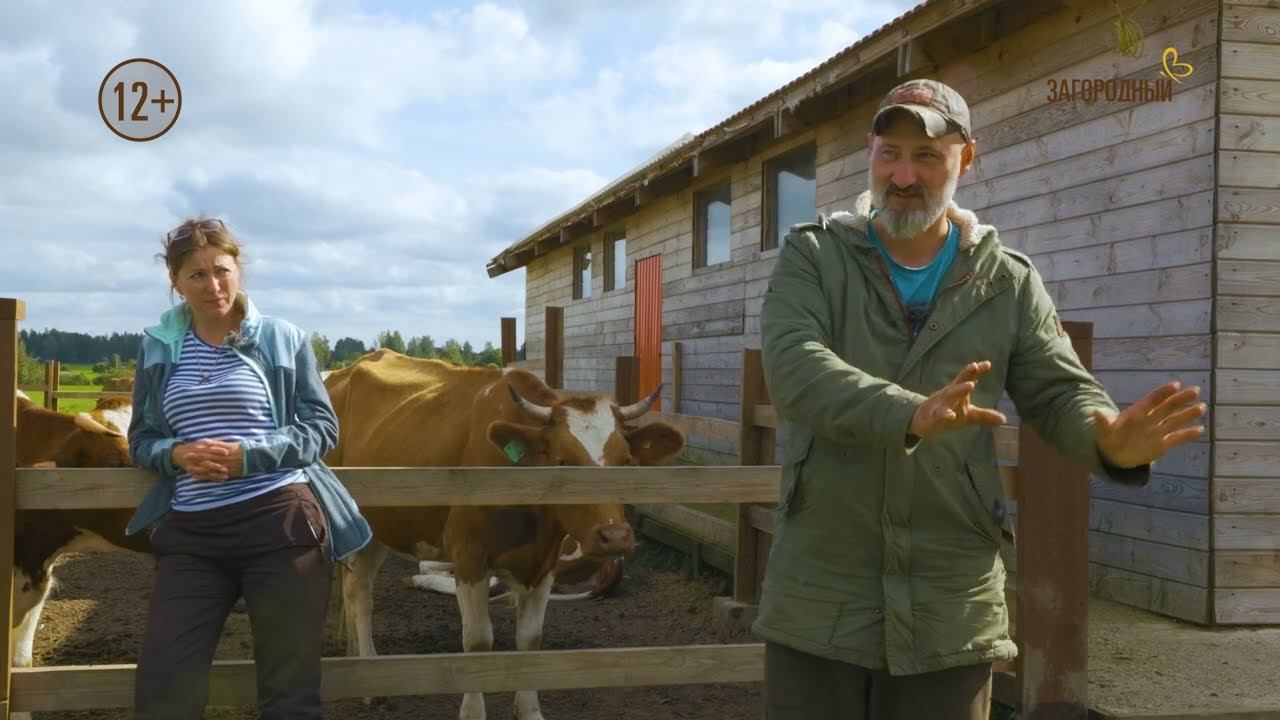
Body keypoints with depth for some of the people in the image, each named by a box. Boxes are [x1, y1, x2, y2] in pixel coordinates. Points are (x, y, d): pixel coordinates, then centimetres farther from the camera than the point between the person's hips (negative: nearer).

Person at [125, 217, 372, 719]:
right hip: (190, 530, 3)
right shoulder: (157, 347, 11)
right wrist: (175, 454, -9)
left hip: (281, 520, -2)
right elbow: (140, 438, 14)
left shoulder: (284, 340, 3)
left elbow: (321, 427, 1)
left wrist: (249, 455, -14)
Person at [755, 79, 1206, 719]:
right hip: (818, 600, -1)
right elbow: (793, 368, -17)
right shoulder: (811, 257, 0)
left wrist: (1113, 440, -22)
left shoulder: (1008, 282, 7)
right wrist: (913, 415, -35)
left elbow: (1061, 395, 3)